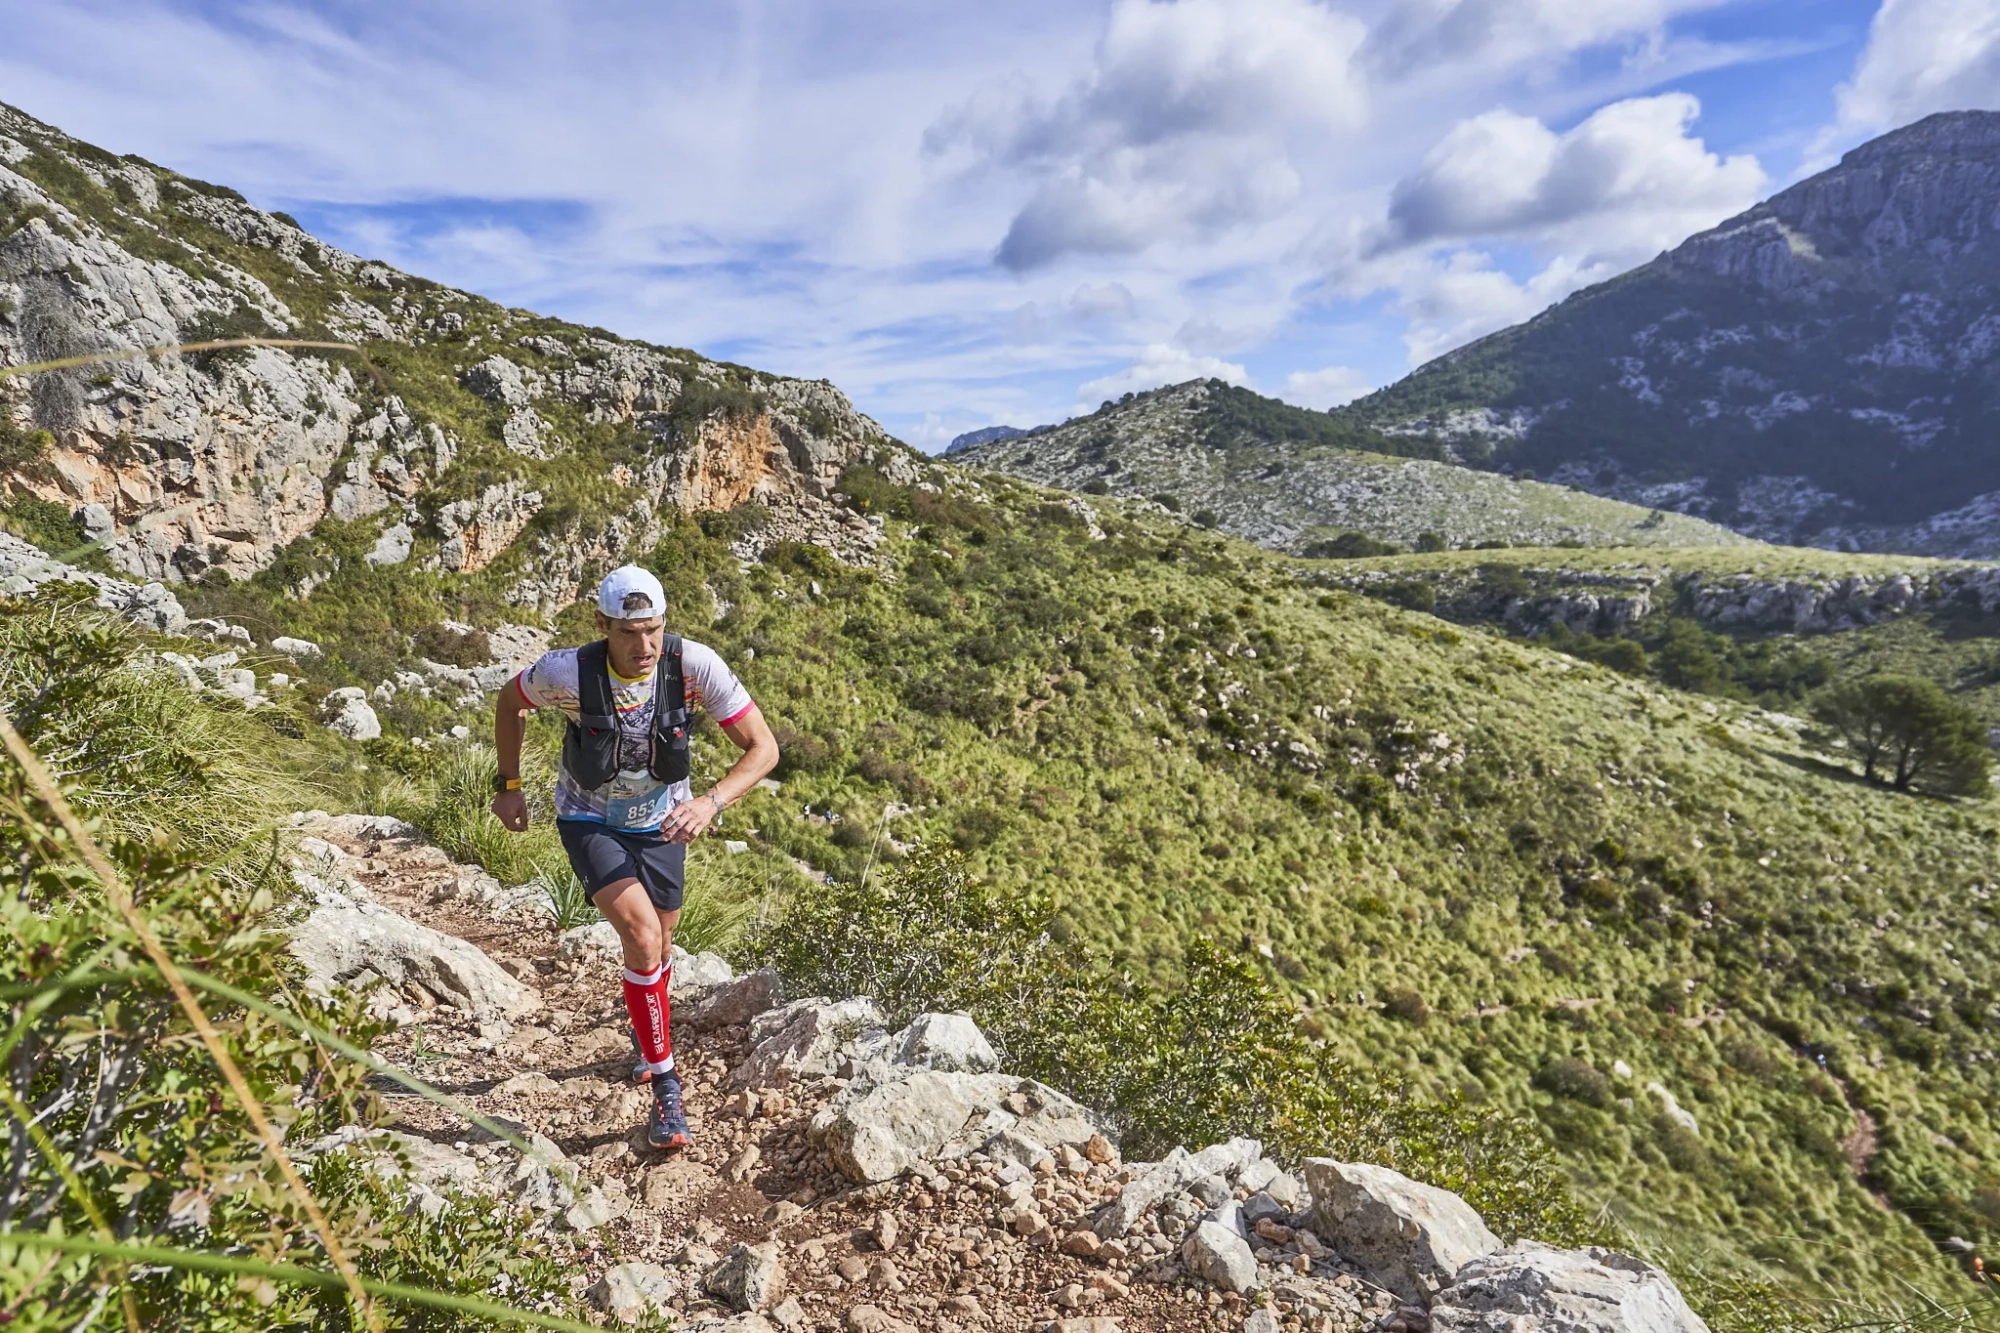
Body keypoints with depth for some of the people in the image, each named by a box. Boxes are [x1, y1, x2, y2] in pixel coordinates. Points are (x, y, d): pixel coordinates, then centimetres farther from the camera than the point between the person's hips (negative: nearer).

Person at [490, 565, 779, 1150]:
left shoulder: (694, 665, -28)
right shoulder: (567, 671, -28)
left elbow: (764, 747, -27)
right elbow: (510, 701, -4)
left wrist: (710, 802, -41)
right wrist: (508, 785, 0)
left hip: (660, 822, 2)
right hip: (590, 821, -2)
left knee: (658, 950, 18)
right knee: (642, 938, -23)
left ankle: (647, 1033, 53)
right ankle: (666, 1087, -6)